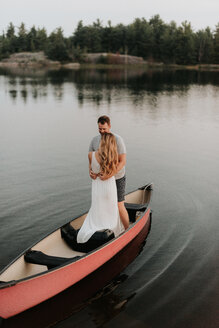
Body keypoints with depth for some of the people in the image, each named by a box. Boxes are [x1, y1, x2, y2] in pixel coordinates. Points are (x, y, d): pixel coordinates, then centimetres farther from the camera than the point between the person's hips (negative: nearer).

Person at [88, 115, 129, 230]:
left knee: (119, 207, -2)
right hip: (102, 177, 5)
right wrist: (90, 171, -21)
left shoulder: (118, 140, -18)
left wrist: (110, 174, -33)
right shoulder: (94, 140, -3)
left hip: (117, 178, -5)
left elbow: (122, 162, -21)